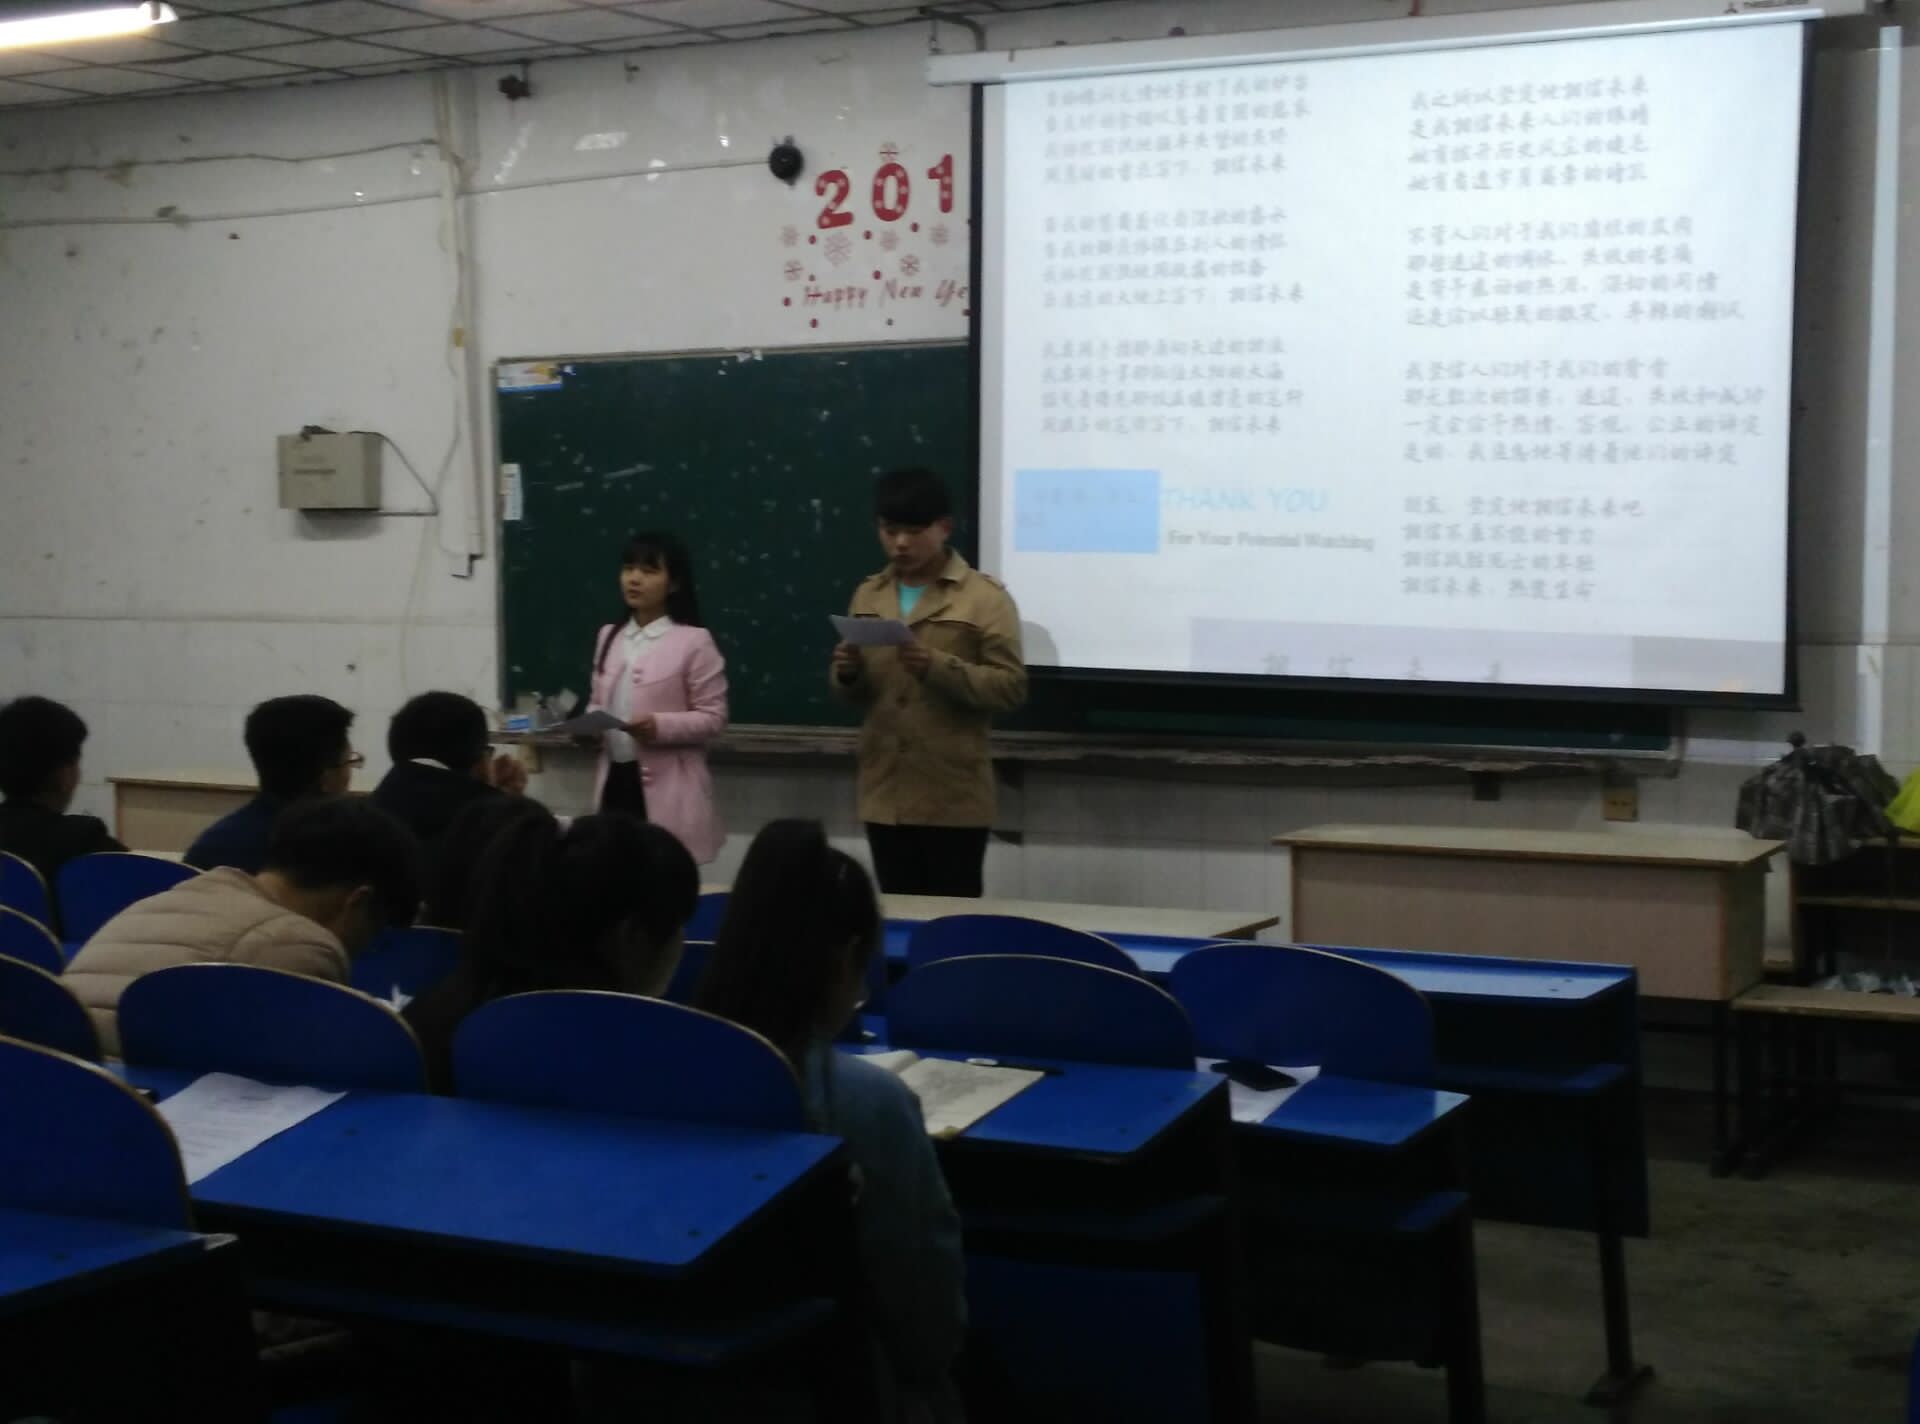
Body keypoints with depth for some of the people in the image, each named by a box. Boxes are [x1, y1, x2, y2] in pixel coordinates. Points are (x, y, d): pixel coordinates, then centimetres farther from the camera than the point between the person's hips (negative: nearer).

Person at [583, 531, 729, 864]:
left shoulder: (693, 641, -6)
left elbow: (713, 717, -8)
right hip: (615, 779, 6)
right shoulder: (609, 637, 12)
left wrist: (660, 726, -22)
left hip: (666, 788, -6)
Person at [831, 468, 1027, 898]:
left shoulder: (985, 597, -4)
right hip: (885, 794, 5)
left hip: (953, 797, -4)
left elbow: (1011, 686, -10)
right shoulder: (868, 596, 12)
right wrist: (848, 674, -7)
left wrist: (938, 667, -23)